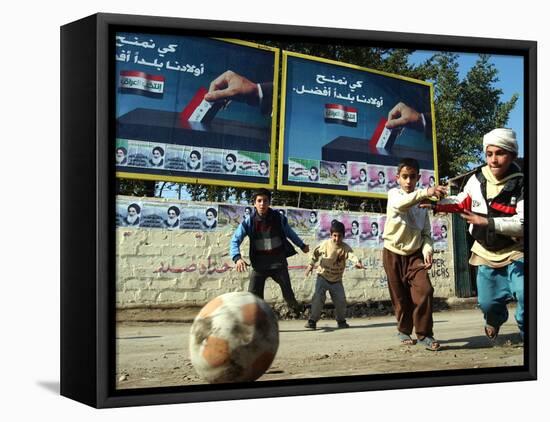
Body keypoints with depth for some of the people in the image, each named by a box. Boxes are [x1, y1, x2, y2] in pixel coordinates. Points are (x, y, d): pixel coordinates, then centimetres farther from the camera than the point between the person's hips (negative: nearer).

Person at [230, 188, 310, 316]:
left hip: (278, 262, 1)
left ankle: (295, 306, 37)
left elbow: (289, 233, 15)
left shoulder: (278, 218, -4)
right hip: (259, 263, -1)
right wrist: (237, 258, -28)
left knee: (288, 293, 5)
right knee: (253, 296, -8)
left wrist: (302, 245, 29)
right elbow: (235, 240, -10)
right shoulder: (249, 221, -9)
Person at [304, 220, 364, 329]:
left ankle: (341, 320, 23)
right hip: (323, 276, -1)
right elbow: (316, 253, 8)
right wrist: (311, 265, 6)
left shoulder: (345, 248, -13)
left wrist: (357, 262, -54)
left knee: (341, 300, 0)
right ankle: (312, 320, -3)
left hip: (336, 280, 1)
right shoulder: (325, 244, -10)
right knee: (318, 298, -14)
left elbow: (352, 255, -33)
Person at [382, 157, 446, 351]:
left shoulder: (422, 203, 6)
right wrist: (425, 192, -49)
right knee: (400, 297, 4)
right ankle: (404, 330, 26)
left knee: (424, 290, -16)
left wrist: (427, 250, -15)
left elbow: (426, 232, 6)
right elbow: (401, 203, -33)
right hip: (393, 253, -2)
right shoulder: (394, 194, -7)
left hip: (415, 253, 2)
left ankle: (424, 333, -7)